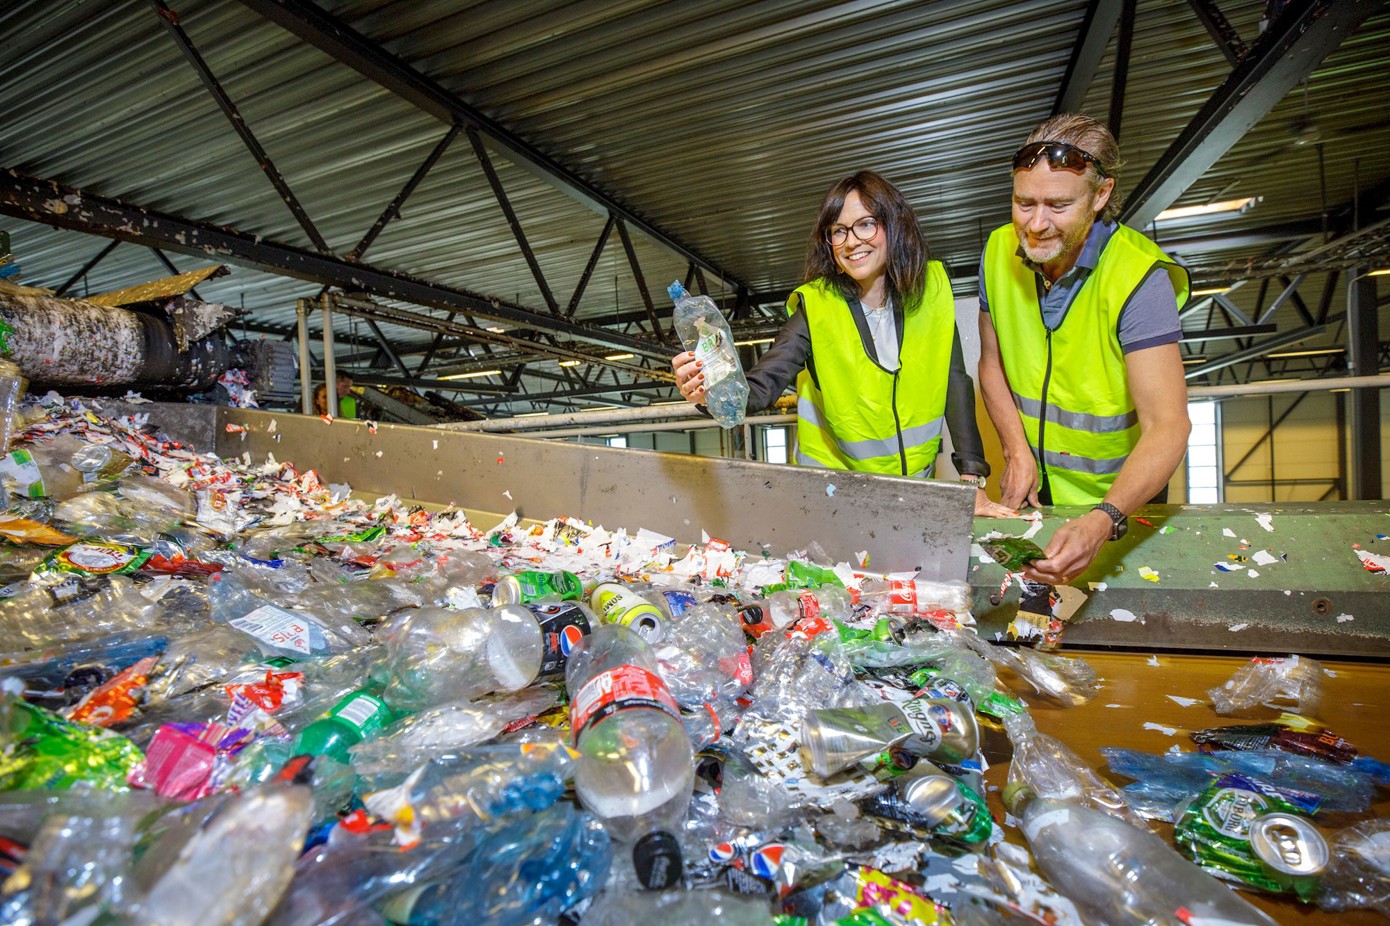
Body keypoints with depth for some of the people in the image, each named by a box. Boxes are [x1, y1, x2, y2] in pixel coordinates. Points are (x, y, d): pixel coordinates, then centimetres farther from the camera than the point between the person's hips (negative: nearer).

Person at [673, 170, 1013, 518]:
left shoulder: (931, 289, -5)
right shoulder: (815, 306, -12)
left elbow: (955, 383, -3)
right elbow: (763, 384, -22)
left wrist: (972, 479, -8)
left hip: (915, 478, 2)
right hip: (834, 483, -1)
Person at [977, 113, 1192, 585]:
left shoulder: (1139, 278, -26)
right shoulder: (1000, 250, -11)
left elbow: (1167, 426, -32)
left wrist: (1104, 521, -48)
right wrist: (1018, 451, -12)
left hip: (1121, 495, -3)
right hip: (1033, 485, 4)